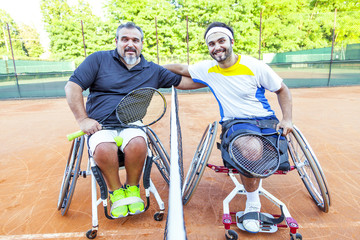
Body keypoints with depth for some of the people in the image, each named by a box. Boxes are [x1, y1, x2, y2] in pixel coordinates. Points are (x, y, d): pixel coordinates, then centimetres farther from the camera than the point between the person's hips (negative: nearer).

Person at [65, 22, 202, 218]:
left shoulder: (153, 71, 14)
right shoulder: (99, 59, 7)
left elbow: (183, 82, 17)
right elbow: (73, 86, 3)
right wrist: (83, 120, -5)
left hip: (132, 126, 1)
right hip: (99, 126, 0)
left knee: (137, 144, -33)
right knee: (104, 149, -33)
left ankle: (132, 188, -3)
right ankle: (116, 191, -3)